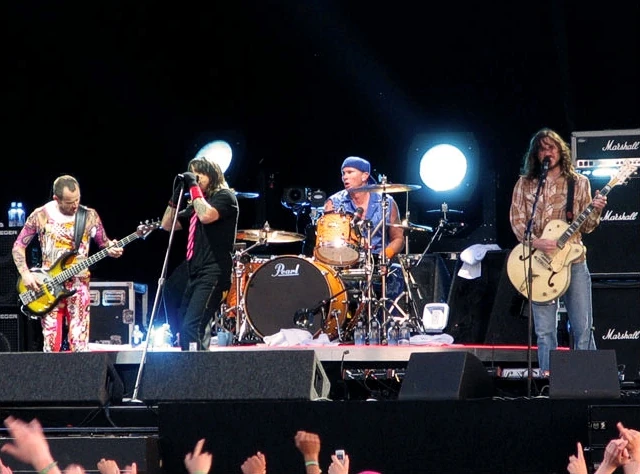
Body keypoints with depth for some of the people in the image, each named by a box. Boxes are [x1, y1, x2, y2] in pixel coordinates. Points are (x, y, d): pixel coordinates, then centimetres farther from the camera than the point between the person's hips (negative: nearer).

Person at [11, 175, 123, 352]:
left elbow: (104, 243, 13)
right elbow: (18, 246, 6)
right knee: (51, 345, -5)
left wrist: (111, 249, -11)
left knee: (79, 345, -8)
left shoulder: (89, 216, 1)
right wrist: (25, 274, -7)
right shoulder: (40, 216, -1)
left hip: (78, 286, 0)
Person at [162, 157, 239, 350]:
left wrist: (194, 186, -11)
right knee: (183, 327, 8)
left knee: (192, 327, -22)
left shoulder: (224, 196, -1)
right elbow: (167, 225, 22)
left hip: (213, 274, -10)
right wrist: (176, 194, 12)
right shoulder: (198, 203, 24)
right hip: (195, 274, 10)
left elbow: (206, 216, -20)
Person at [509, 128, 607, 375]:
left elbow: (585, 226, 9)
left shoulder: (578, 183, 9)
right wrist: (537, 243, -14)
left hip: (573, 260, 0)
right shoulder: (525, 184, 8)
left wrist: (595, 211, -13)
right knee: (545, 331, -1)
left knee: (583, 328, -4)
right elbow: (517, 221, 2)